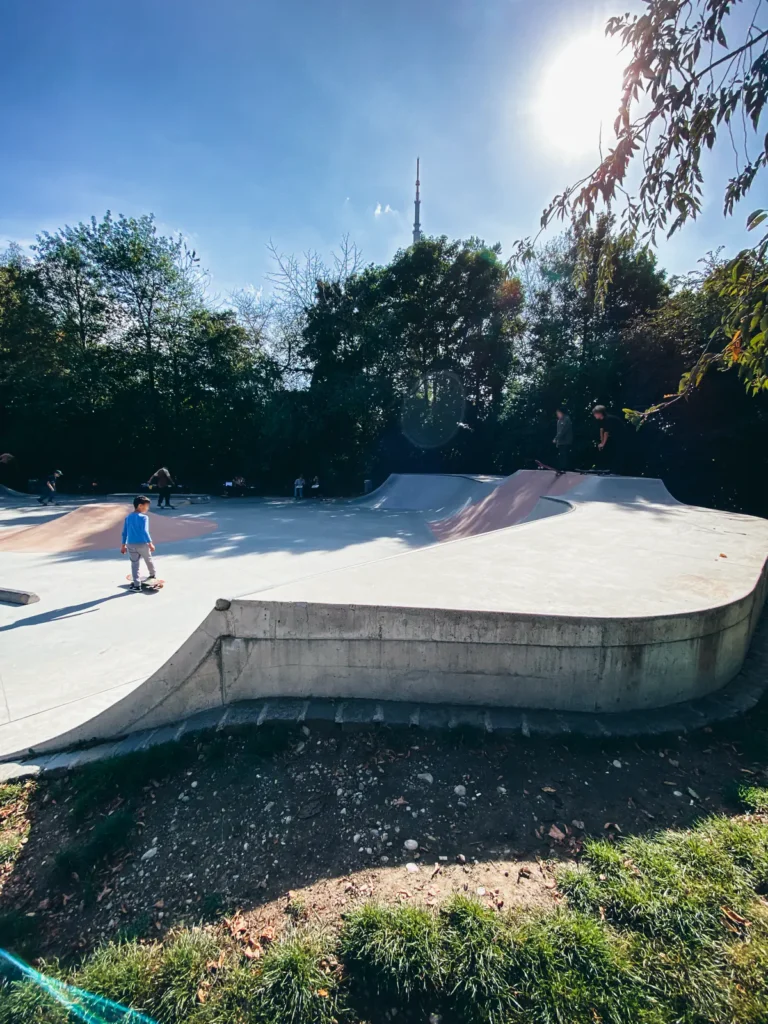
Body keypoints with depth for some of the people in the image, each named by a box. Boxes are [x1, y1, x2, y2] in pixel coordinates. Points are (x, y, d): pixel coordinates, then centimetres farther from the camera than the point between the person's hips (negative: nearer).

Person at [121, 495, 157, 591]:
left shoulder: (128, 517, 7)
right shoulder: (144, 517, -13)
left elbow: (124, 532, 10)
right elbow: (144, 531, -21)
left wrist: (123, 545, 16)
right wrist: (150, 543, -17)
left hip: (131, 544, 4)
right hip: (142, 544, -4)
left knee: (134, 564, 8)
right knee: (149, 560, 21)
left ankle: (136, 584, 4)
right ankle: (153, 575, 43)